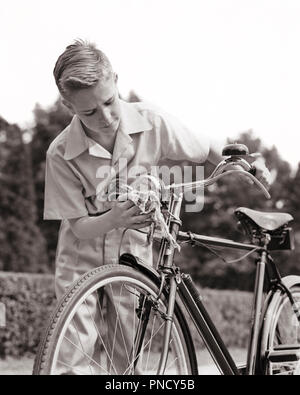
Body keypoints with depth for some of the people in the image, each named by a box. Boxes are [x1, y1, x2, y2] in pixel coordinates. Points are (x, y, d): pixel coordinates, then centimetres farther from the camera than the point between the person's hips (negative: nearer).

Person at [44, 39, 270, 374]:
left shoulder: (152, 123, -13)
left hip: (133, 258, 1)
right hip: (82, 262, -1)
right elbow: (79, 227, -15)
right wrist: (115, 218, -36)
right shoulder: (61, 154, -18)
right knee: (72, 357, -11)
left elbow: (204, 152, 2)